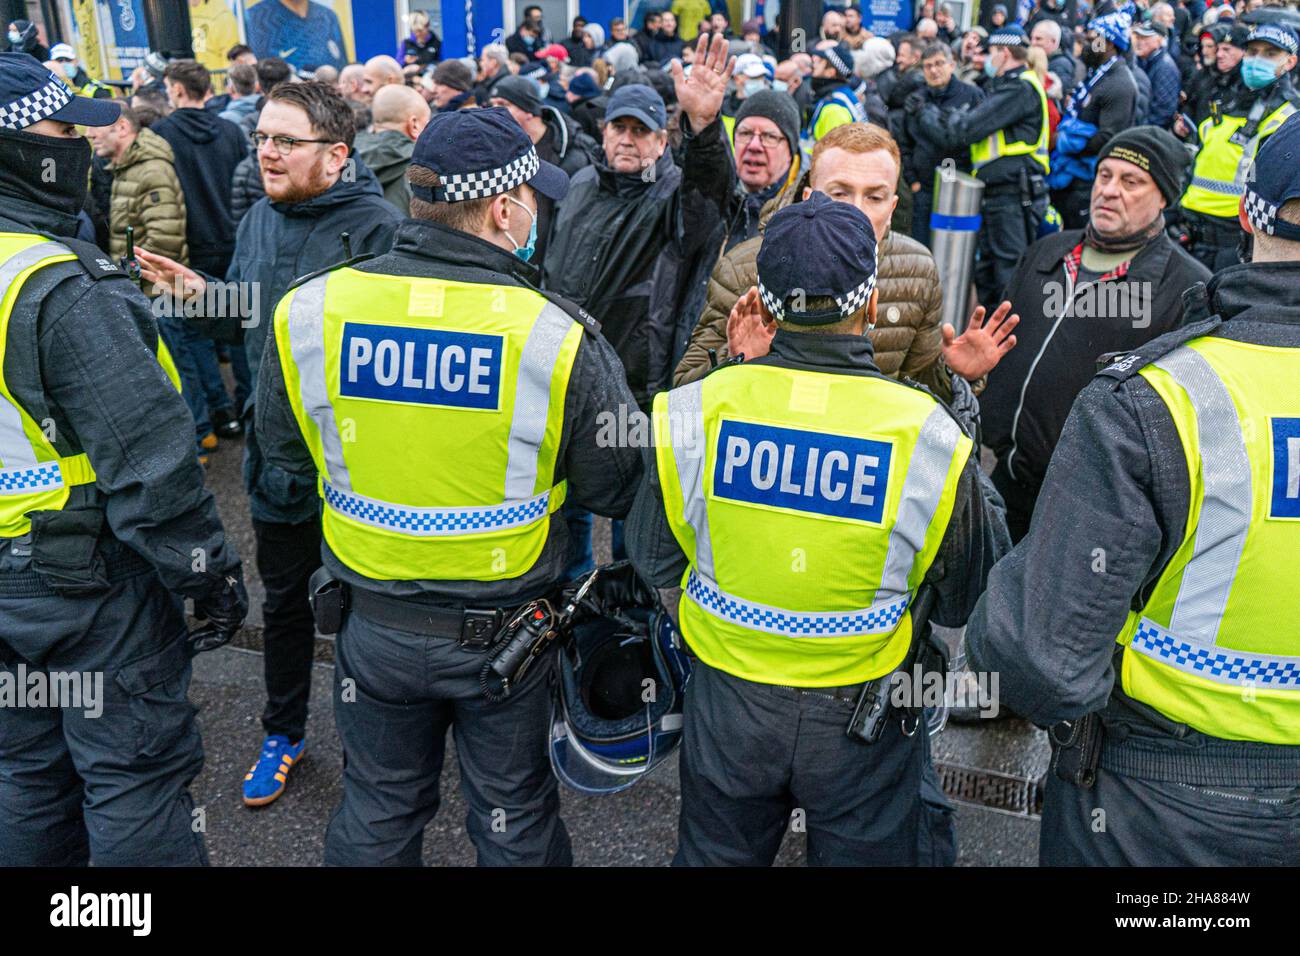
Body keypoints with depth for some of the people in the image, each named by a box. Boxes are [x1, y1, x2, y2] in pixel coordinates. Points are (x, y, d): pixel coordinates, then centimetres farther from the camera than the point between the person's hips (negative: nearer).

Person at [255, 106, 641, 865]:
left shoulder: (309, 310, -12)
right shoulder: (559, 336, -21)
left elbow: (285, 449, 3)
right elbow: (616, 489, -13)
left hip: (373, 623, 3)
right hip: (504, 628, -2)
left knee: (378, 813, 25)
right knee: (515, 817, 22)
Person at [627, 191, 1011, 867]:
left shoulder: (694, 411, -17)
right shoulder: (931, 435, -20)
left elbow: (654, 563, -2)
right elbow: (972, 601, -6)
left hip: (727, 706, 2)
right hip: (865, 715, -1)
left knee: (715, 854, 25)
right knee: (867, 852, 24)